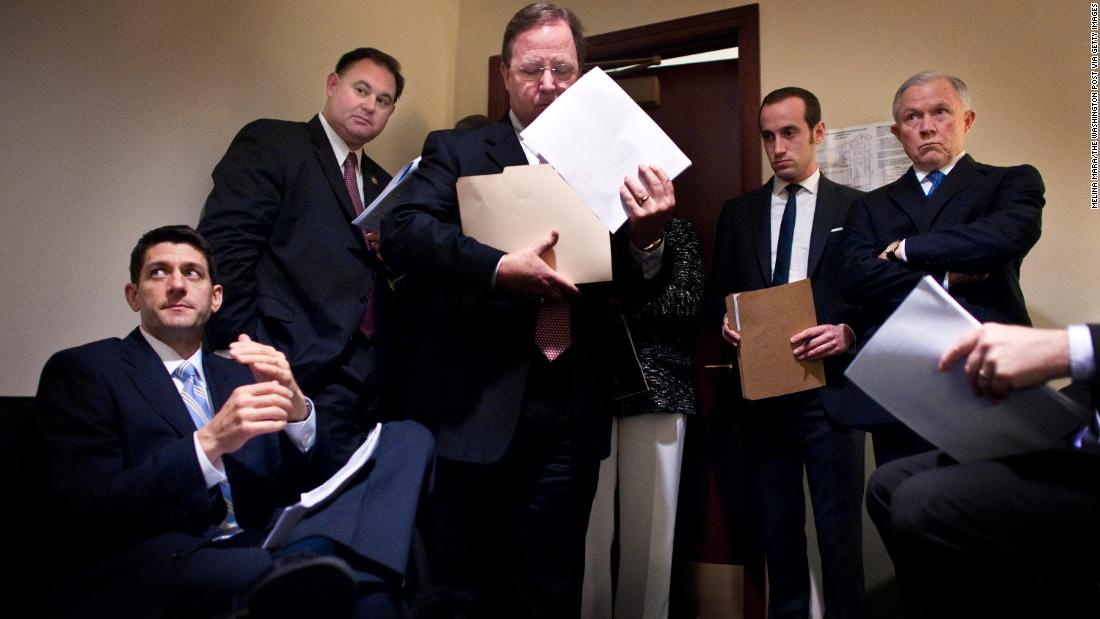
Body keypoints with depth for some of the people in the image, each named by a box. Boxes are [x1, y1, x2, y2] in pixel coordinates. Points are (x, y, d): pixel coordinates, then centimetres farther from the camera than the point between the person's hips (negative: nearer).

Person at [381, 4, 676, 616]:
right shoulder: (457, 150, 4)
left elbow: (632, 282, 4)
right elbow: (404, 230, -11)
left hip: (569, 415, 2)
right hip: (474, 409, -1)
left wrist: (648, 235, -17)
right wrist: (499, 267, -23)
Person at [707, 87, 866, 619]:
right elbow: (718, 295, 14)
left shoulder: (855, 208, 4)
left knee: (838, 529, 0)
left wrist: (847, 332, -16)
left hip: (828, 390, -3)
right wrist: (726, 324, -6)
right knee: (776, 526, 13)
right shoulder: (738, 213, 12)